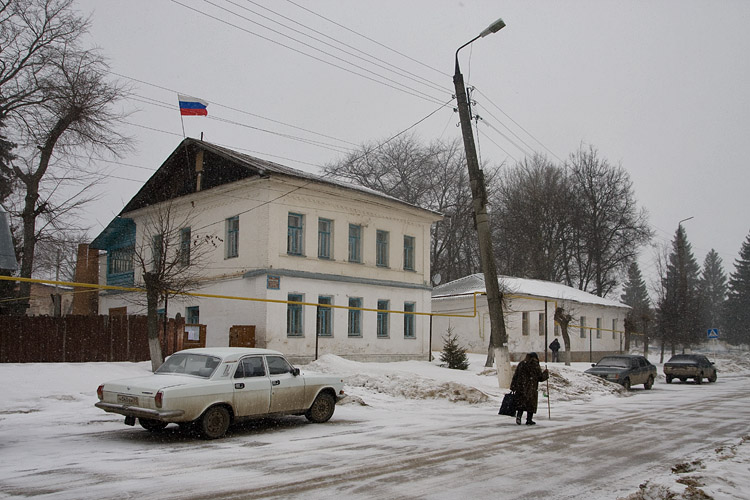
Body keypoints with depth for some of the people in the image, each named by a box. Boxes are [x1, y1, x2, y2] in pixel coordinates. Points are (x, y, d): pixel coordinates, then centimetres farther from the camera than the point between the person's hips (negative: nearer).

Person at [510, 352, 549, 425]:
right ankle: (529, 420, 10)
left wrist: (513, 388, 9)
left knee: (521, 403, 11)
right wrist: (546, 373, 19)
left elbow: (515, 376, 6)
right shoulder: (535, 365, -5)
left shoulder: (521, 364, 7)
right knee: (531, 404, 8)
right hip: (532, 389, -3)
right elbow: (541, 377, 0)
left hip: (520, 388, 3)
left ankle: (519, 415, -9)